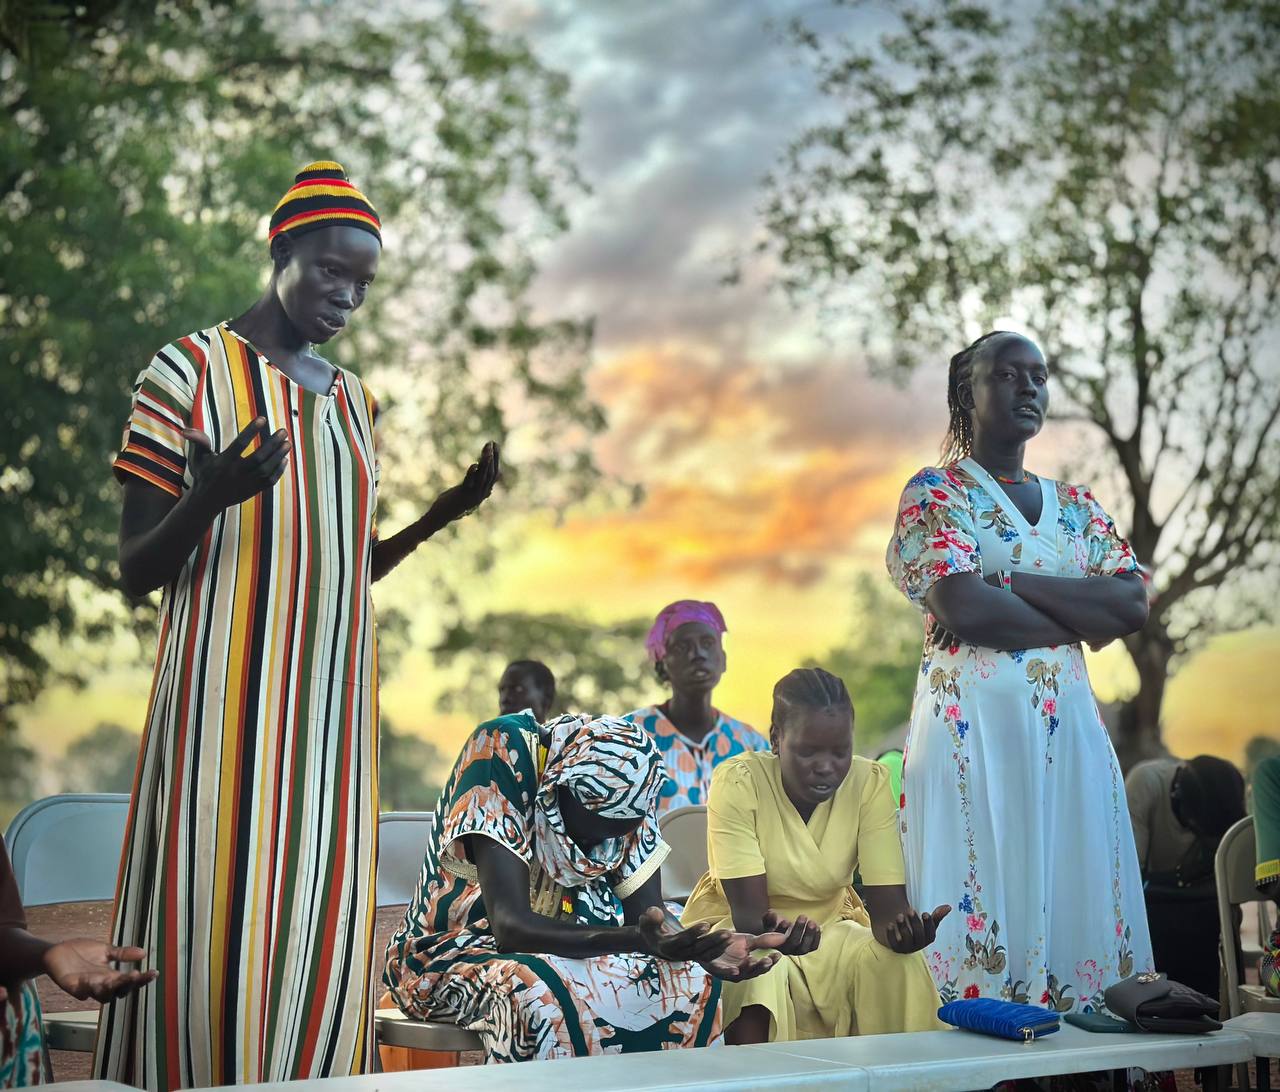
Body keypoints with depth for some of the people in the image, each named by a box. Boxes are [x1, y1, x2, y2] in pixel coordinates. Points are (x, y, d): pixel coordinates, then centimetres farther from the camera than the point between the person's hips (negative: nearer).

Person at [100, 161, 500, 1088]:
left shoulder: (353, 402, 16)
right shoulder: (189, 371, -2)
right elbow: (137, 571, -4)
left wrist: (439, 515, 7)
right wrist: (209, 497, -24)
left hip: (330, 705, 6)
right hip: (226, 701, -5)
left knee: (319, 934, 4)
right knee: (213, 922, -8)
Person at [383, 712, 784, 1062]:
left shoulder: (627, 784, -7)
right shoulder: (499, 756, -26)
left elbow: (650, 915, -8)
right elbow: (511, 926, -32)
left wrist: (703, 949, -31)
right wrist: (639, 940, -45)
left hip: (559, 948, 6)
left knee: (693, 981, -18)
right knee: (537, 994, -38)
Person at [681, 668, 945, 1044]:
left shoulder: (870, 783, -14)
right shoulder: (737, 782, -22)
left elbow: (887, 904, -18)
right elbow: (748, 913, -25)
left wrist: (905, 928, -43)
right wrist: (774, 934, -49)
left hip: (830, 924, 3)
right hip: (734, 928, -2)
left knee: (902, 964, -25)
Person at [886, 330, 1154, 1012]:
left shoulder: (1076, 506, 18)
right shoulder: (934, 492, 2)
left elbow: (1135, 603, 1)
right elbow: (965, 610, -14)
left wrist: (1009, 583, -10)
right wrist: (1086, 620, -4)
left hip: (1070, 727, 5)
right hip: (974, 722, -5)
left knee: (1075, 900, 2)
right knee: (985, 908, -7)